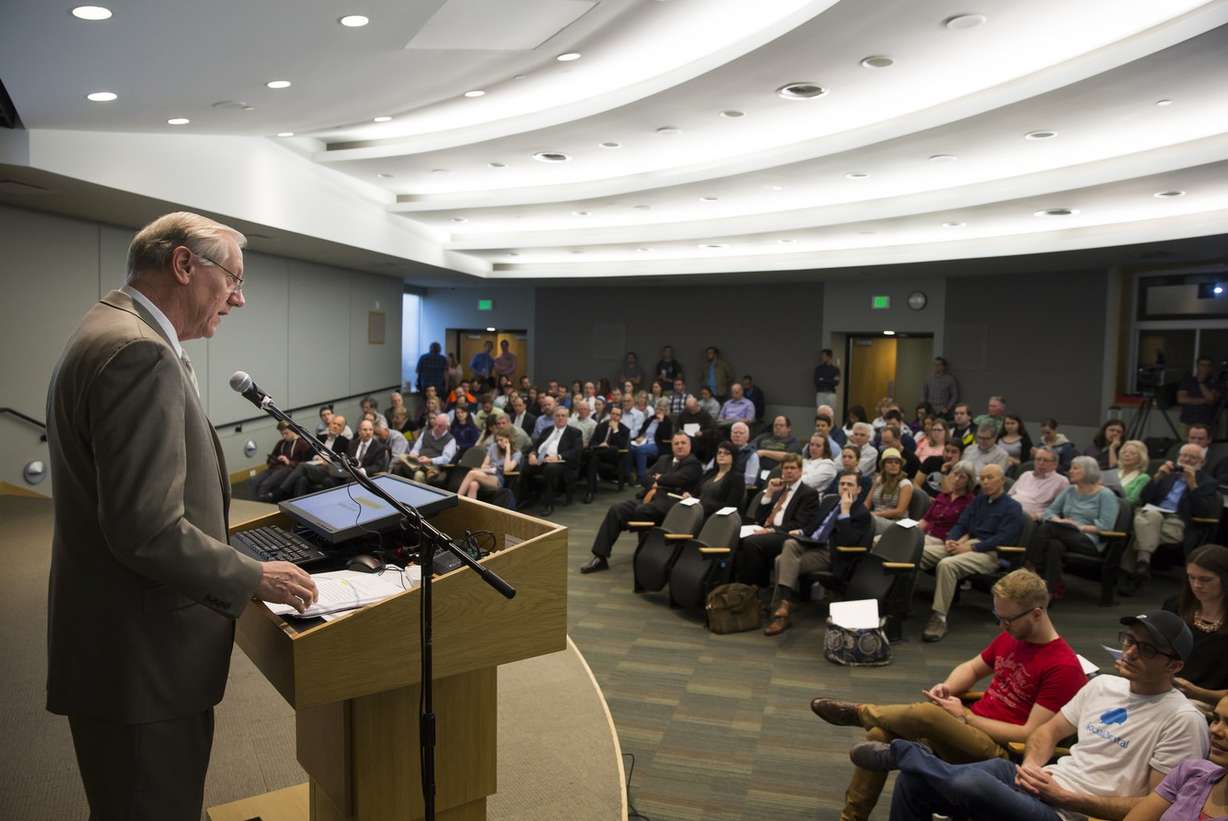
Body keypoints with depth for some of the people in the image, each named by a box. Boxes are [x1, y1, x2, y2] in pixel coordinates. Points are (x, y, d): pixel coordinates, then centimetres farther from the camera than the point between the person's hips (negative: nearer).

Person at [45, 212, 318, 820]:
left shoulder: (109, 333, 11)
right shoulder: (139, 353, -22)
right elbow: (146, 530, -27)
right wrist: (253, 577, -14)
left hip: (125, 652, 10)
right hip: (140, 660, -10)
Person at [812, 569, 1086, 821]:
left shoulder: (1063, 667, -17)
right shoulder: (1011, 636, 7)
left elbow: (1031, 735, -18)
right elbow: (972, 668, 22)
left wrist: (965, 717, -15)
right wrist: (947, 687, -1)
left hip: (999, 751, -8)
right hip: (969, 726, 8)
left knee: (926, 713, -34)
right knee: (880, 734, -14)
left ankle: (861, 712, -4)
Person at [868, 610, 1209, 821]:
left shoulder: (1183, 721, -8)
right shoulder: (1103, 684, 13)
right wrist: (1031, 765, -3)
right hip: (1039, 781, 7)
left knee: (969, 783, -35)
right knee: (913, 779, -9)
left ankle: (901, 752, -8)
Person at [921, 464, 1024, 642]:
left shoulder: (1012, 508, 3)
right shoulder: (978, 501, 24)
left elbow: (1002, 539, -10)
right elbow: (961, 524, 20)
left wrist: (971, 548, -18)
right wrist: (950, 540, -3)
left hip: (989, 553, -7)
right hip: (964, 544, 7)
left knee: (946, 564, -36)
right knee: (918, 552, -17)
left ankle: (939, 618, -34)